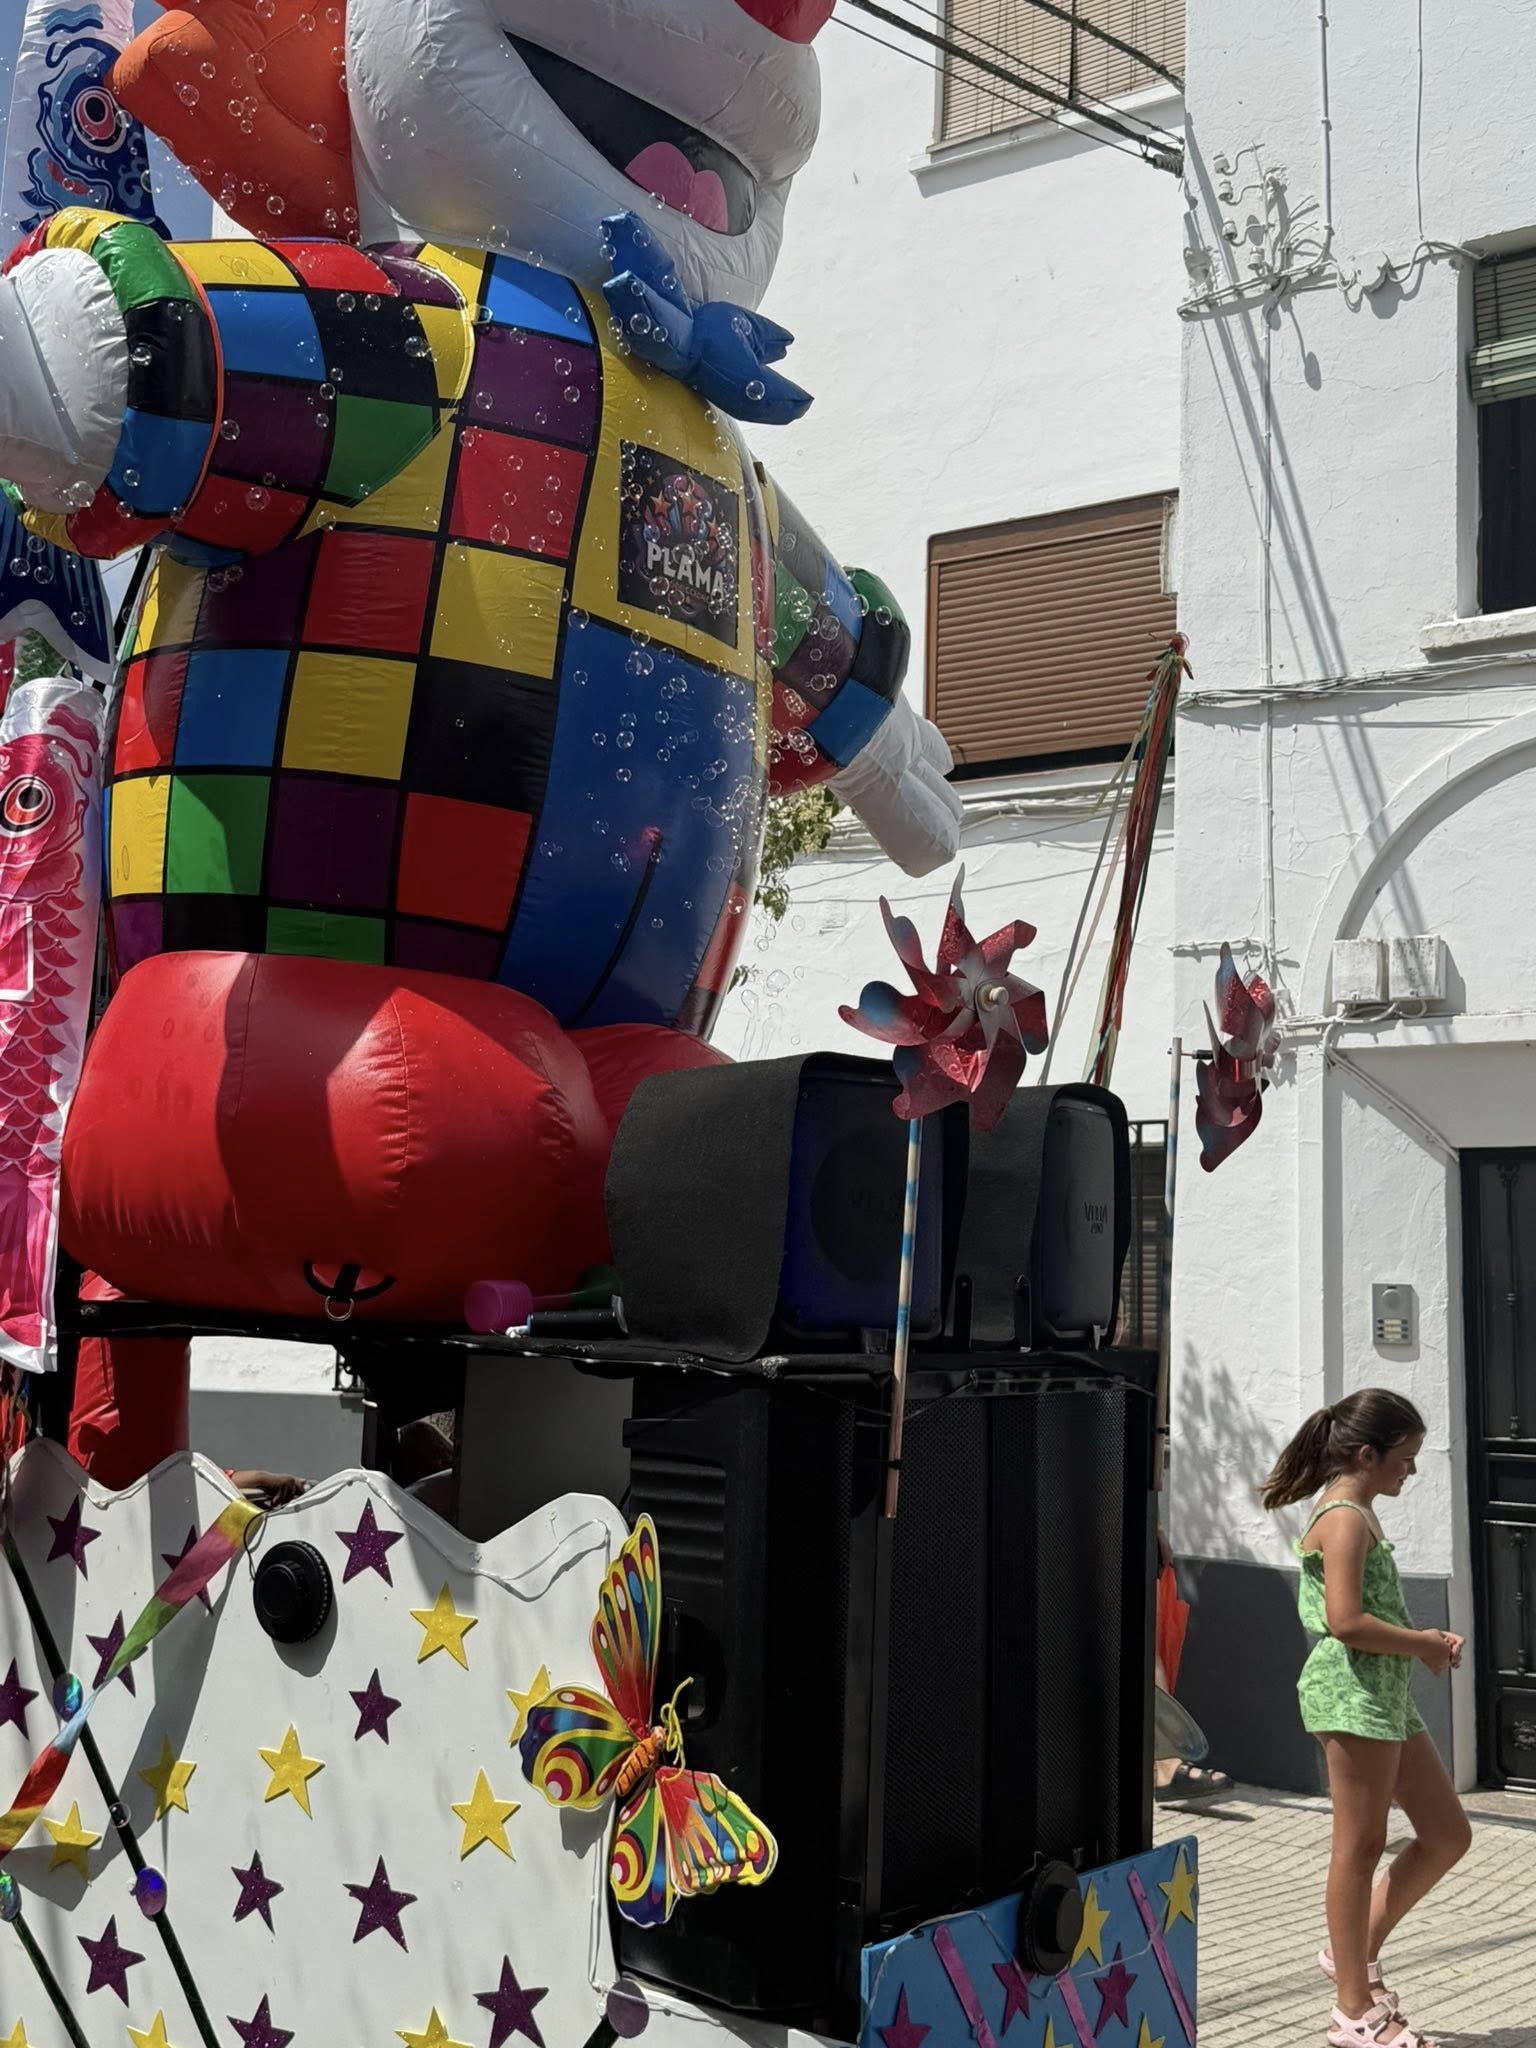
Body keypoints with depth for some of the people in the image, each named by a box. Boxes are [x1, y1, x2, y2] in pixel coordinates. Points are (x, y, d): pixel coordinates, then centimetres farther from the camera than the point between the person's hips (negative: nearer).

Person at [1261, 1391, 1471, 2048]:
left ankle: (1356, 1952, 22)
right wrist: (1422, 1645, -12)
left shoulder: (1355, 1514, 17)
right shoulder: (1346, 1517, -14)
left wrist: (1426, 1639, 8)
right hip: (1352, 1692, -10)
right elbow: (1346, 1622, -24)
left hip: (1386, 1695, 10)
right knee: (1361, 1845, -2)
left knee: (1448, 1835, 13)